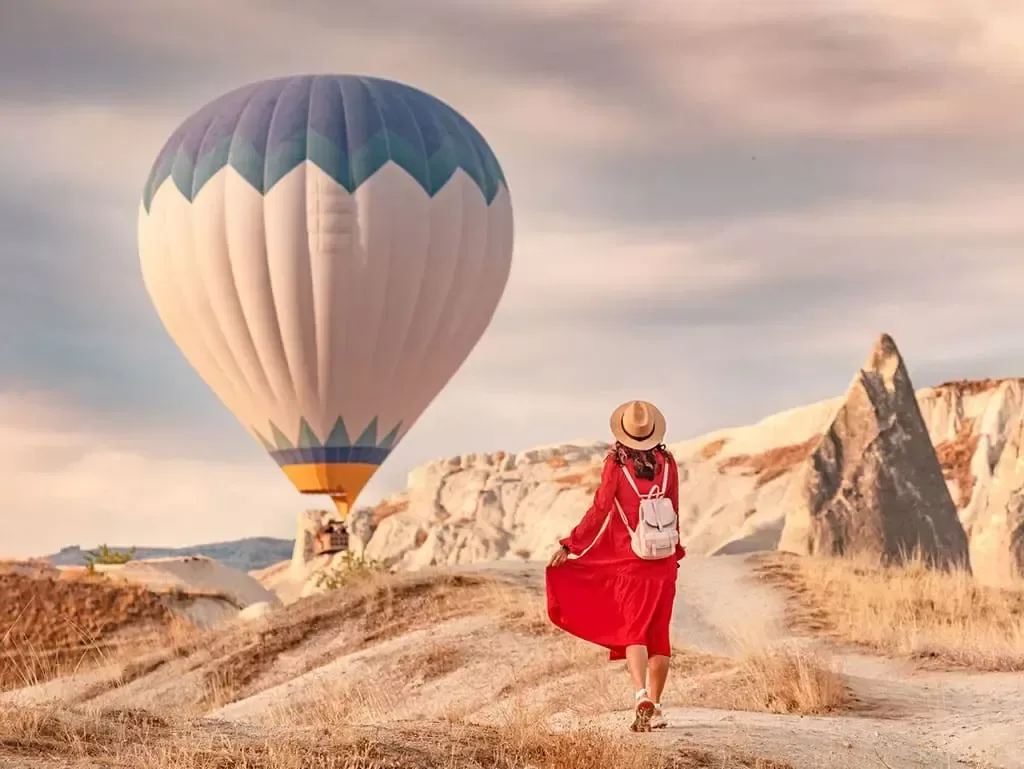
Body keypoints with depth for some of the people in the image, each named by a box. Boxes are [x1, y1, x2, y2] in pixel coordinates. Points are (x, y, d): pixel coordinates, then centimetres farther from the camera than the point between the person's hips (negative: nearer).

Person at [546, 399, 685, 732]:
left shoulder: (617, 464, -8)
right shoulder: (667, 462, 2)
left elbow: (600, 511, -11)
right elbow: (674, 513, 8)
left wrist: (570, 546, -5)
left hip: (629, 562, -3)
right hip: (664, 561, 3)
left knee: (633, 632, -2)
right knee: (659, 633, 11)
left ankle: (642, 695, -24)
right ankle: (654, 707, 14)